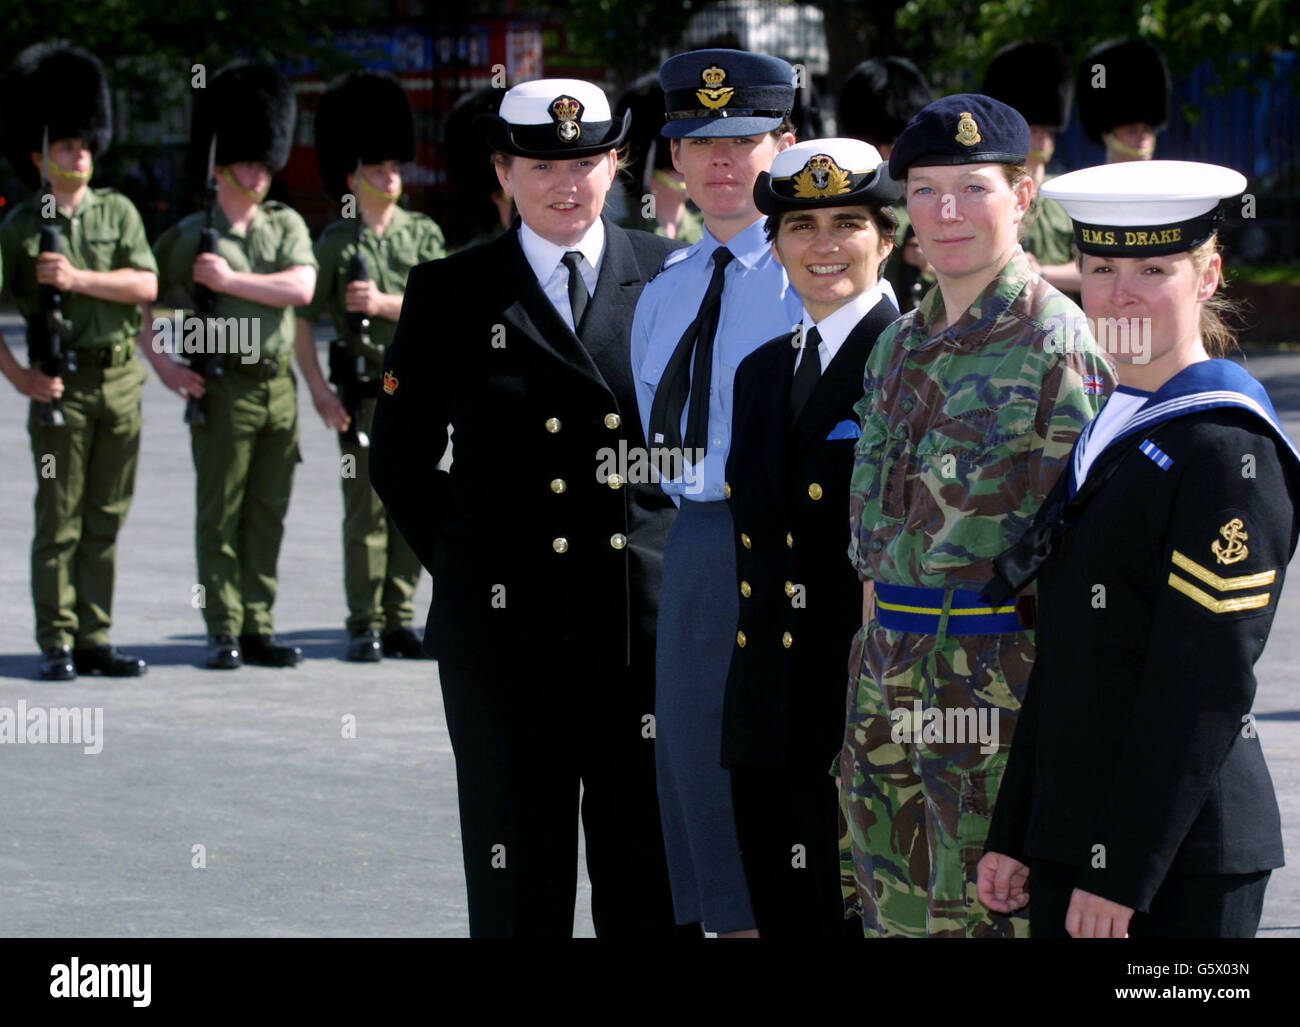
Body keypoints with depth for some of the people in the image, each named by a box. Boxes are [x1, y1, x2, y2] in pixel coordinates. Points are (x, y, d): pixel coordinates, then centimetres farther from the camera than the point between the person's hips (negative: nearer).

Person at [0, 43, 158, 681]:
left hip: (121, 382, 3)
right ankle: (57, 645, 1)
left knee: (105, 521, 7)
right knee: (59, 522, -3)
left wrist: (80, 278, -15)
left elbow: (146, 286, -3)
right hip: (62, 386, -3)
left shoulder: (118, 212, 9)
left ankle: (96, 642, 12)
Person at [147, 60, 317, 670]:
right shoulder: (189, 236, 0)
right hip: (223, 388, -4)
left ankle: (258, 629, 11)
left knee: (267, 515, 7)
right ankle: (224, 633, 1)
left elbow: (302, 288, -7)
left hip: (279, 386, 4)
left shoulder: (287, 226, 9)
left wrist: (231, 280, -12)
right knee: (219, 515, -1)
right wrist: (164, 365, -5)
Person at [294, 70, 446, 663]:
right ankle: (365, 627, -1)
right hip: (363, 389, -3)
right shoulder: (336, 243, 1)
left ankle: (399, 620, 11)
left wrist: (385, 303, -15)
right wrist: (319, 390, -10)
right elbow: (301, 319, -2)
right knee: (366, 509, -4)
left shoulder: (423, 235, 8)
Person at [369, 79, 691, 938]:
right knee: (520, 890, 4)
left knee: (649, 877, 5)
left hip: (652, 617, 1)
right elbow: (399, 460, 10)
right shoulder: (451, 294, 3)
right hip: (509, 633, -1)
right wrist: (467, 565, 5)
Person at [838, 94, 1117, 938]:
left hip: (1000, 686, -7)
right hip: (892, 676, 7)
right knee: (893, 914, 10)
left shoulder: (1056, 346, -9)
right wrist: (882, 639, 15)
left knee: (986, 915, -4)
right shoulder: (903, 344, 14)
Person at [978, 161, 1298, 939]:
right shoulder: (1105, 430, 13)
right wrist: (1015, 837, 13)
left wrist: (1120, 874, -18)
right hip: (1071, 839, 8)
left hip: (1183, 859, -8)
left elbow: (1206, 689, -17)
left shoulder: (1228, 450, -12)